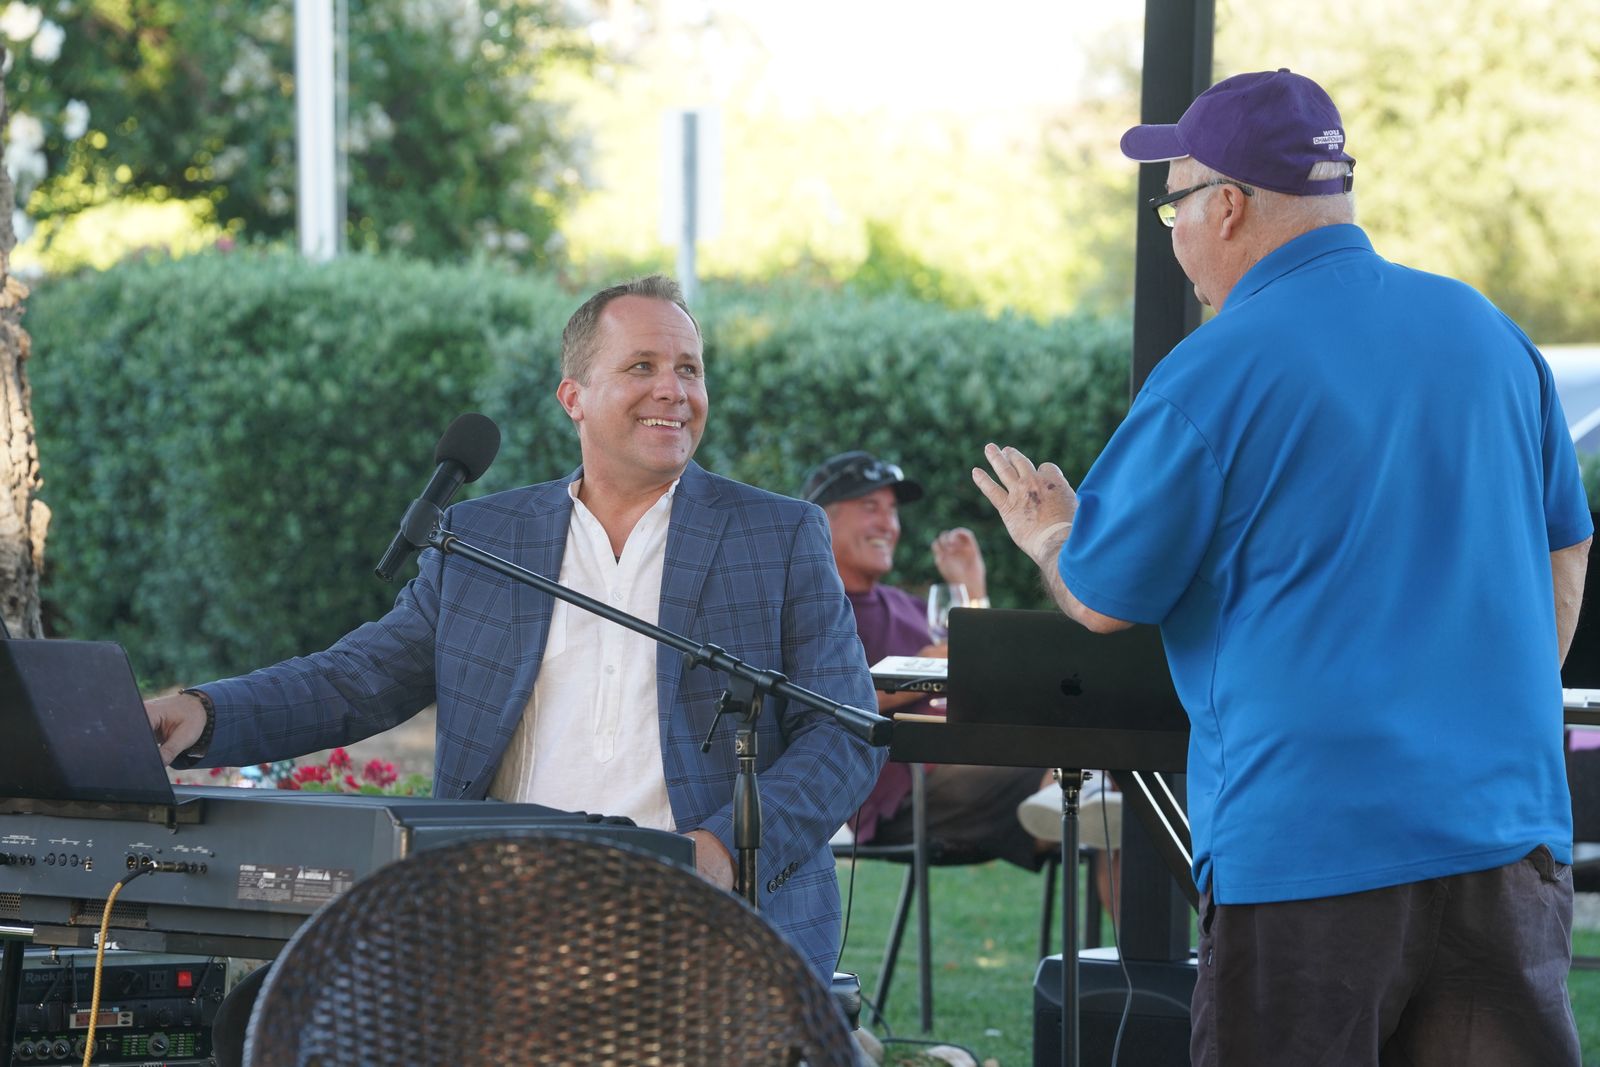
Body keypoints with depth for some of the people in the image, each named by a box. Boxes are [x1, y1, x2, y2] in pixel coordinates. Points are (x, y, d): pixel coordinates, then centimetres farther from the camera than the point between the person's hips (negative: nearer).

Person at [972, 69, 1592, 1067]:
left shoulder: (1211, 376, -9)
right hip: (1511, 827, 5)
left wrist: (1050, 537, 23)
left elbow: (1103, 597, 1)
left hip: (1310, 836, -5)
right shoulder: (1490, 332, 9)